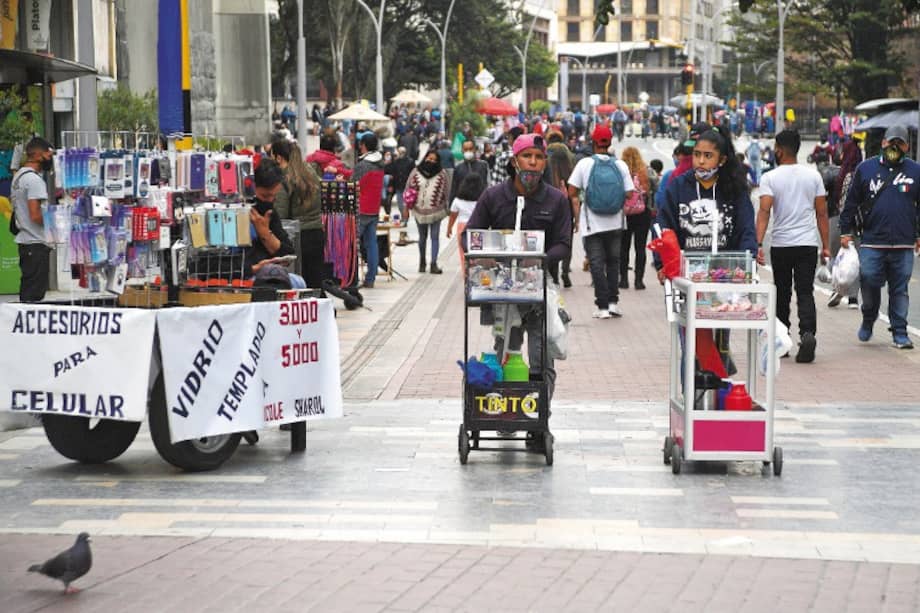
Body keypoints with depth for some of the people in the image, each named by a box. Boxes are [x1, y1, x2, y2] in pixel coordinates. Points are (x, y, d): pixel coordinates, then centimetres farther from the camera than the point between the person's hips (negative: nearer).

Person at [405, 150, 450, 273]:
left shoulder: (442, 174, -2)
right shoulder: (416, 172, 1)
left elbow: (447, 192, 1)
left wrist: (446, 208, 0)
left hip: (436, 211, -2)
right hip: (420, 210, 2)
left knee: (435, 237, -4)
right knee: (422, 237, 14)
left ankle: (434, 263, -2)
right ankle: (422, 262, 29)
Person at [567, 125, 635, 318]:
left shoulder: (584, 164, -5)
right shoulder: (621, 165, -2)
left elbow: (572, 193, -5)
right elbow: (629, 194, -3)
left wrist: (578, 218, 4)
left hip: (592, 223, -2)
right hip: (615, 223, 2)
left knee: (596, 264, 3)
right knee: (613, 261, 16)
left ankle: (603, 306, -1)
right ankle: (613, 302, 11)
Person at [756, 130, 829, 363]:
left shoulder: (770, 178, -5)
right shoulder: (813, 175, 4)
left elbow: (764, 211, -15)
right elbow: (822, 214, 5)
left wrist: (759, 243, -18)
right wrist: (825, 246, 10)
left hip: (780, 244, -1)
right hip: (808, 244, 1)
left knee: (782, 294, 12)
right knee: (805, 293, -1)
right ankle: (807, 333, -24)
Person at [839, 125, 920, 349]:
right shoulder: (866, 169, 7)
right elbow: (851, 202, 10)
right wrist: (846, 231, 7)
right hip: (872, 243, -1)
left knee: (900, 290, 4)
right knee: (869, 283, -5)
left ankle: (900, 333, 12)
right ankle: (868, 321, 21)